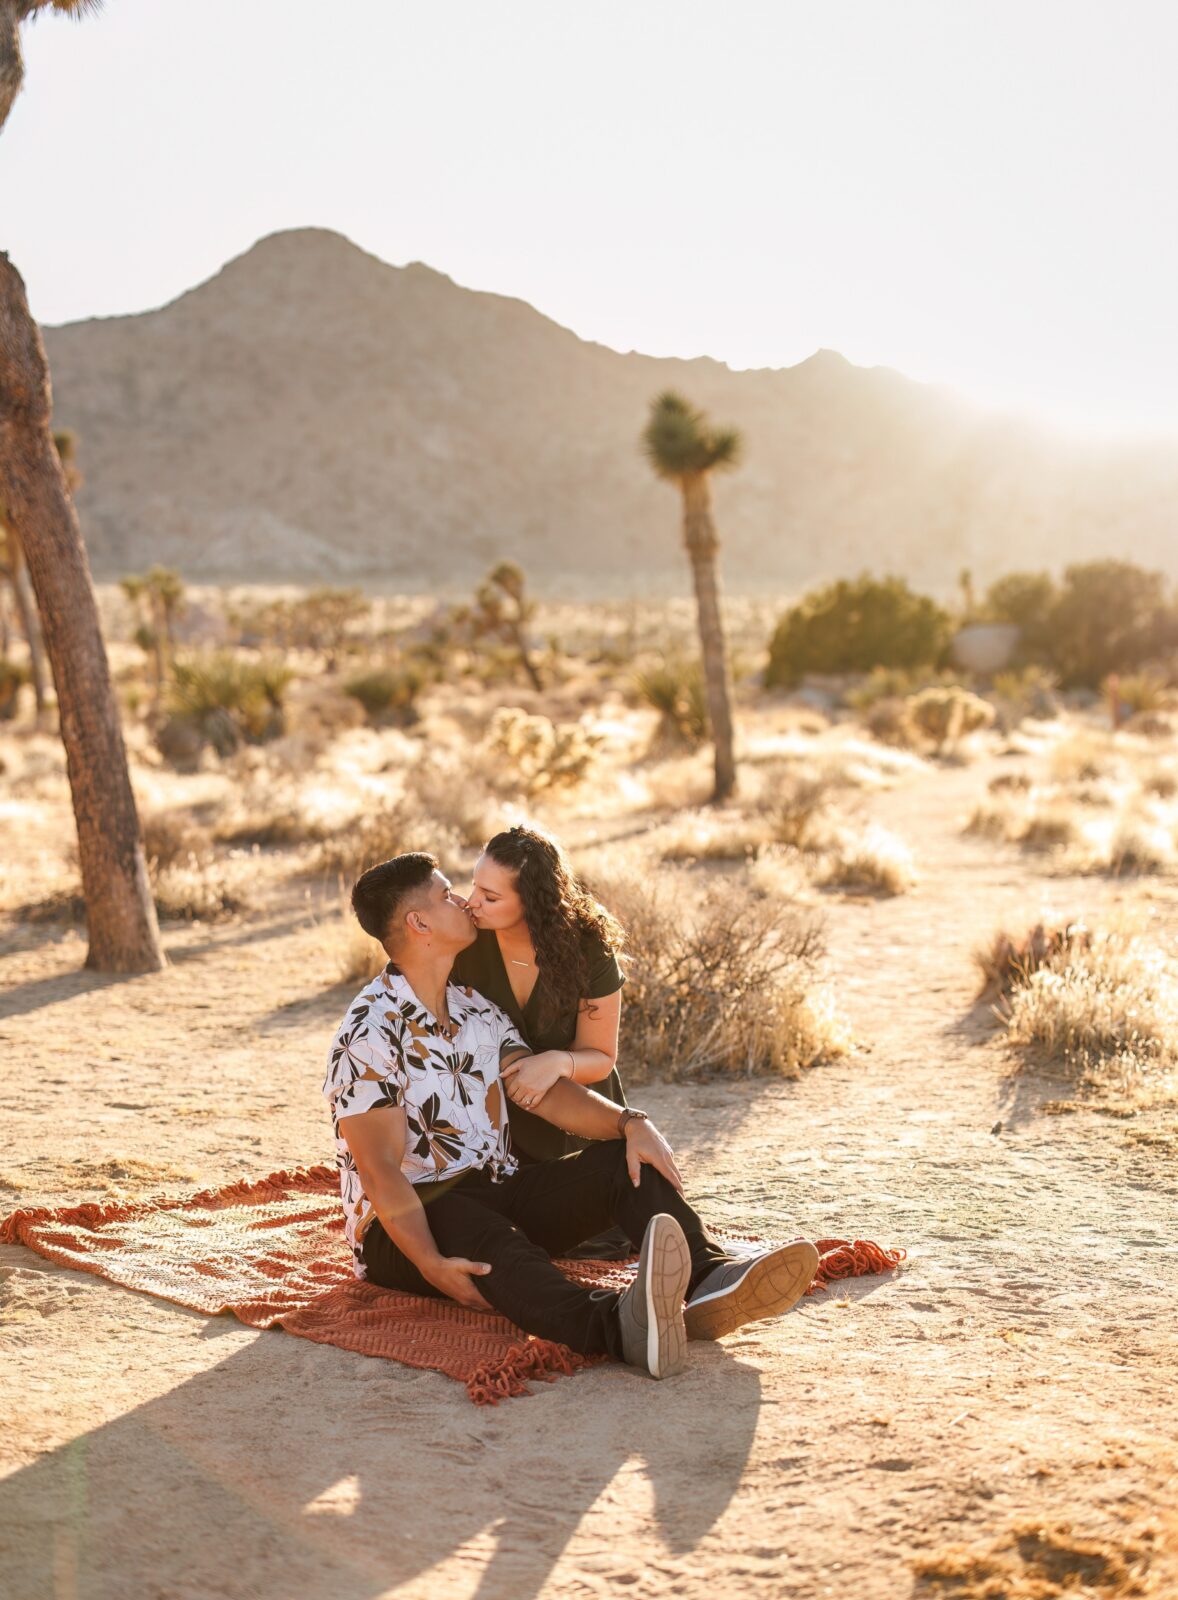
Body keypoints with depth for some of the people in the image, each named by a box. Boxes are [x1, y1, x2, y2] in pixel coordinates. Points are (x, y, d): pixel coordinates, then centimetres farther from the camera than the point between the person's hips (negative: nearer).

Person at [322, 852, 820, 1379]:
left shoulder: (475, 1009, 13)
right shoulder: (370, 1033, -13)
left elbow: (544, 1091, 4)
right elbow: (380, 1170, -20)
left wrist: (630, 1122, -14)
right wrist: (432, 1266, -34)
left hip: (493, 1191, 8)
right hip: (403, 1227, -8)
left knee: (624, 1161, -12)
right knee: (485, 1235, -41)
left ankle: (710, 1280, -40)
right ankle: (620, 1324, -70)